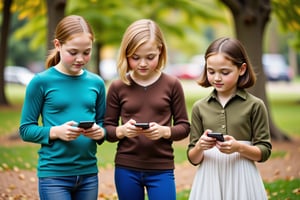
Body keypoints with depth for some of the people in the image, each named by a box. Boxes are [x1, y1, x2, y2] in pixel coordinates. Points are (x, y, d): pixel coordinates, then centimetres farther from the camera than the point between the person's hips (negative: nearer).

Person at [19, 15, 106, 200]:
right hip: (54, 174, -4)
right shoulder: (41, 82, -6)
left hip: (89, 174, 4)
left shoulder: (96, 82, 5)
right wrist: (56, 132, -20)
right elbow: (26, 129, -4)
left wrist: (100, 132, -10)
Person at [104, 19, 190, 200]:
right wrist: (122, 130, -17)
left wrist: (165, 131, -18)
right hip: (126, 169, 2)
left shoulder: (172, 85, -3)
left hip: (162, 170, -1)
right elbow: (107, 128, 5)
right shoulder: (118, 87, -1)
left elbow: (184, 126, 2)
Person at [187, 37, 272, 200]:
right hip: (209, 180, 2)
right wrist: (199, 147, -15)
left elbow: (264, 151, -3)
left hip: (241, 181, -2)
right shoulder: (200, 107, 3)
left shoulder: (255, 105, -3)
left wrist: (239, 147, -18)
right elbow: (193, 158, 5)